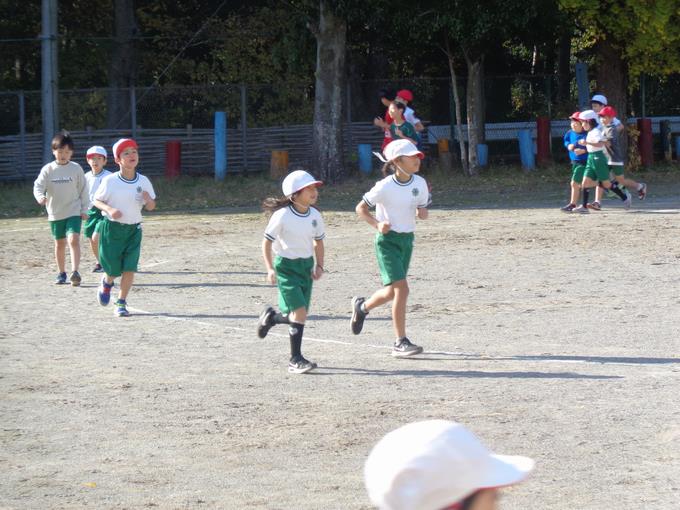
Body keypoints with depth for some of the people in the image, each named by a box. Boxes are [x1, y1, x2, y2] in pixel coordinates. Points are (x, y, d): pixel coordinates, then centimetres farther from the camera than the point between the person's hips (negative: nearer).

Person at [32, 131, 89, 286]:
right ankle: (61, 273, 25)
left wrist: (84, 209, 3)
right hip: (55, 213, 2)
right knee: (59, 244, 13)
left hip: (74, 212, -2)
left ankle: (75, 272, -28)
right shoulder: (48, 170, -3)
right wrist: (40, 196, -32)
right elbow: (38, 186, -10)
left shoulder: (76, 169, -3)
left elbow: (83, 190, 3)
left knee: (73, 239, -19)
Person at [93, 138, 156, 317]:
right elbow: (96, 200, 0)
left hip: (133, 230, 2)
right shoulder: (110, 181, -9)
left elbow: (151, 207, 6)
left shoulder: (144, 182, -1)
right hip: (111, 228, -2)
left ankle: (121, 303, 7)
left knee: (129, 268, -7)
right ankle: (107, 283, 38)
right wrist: (109, 209, -19)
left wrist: (148, 200, -17)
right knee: (113, 269, 2)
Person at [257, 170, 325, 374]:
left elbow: (318, 242, 14)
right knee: (299, 311, -16)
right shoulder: (282, 216, -16)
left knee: (300, 314, 6)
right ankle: (296, 360, -9)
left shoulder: (315, 215, 0)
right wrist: (270, 269, -14)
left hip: (306, 265, 6)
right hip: (286, 266, -6)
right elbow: (267, 242, -8)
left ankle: (271, 317, 38)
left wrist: (319, 265, 1)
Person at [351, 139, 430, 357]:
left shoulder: (420, 184, 0)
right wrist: (377, 224, -20)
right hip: (387, 240, -6)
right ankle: (401, 343, -12)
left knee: (392, 292, 13)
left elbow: (422, 210, 12)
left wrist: (423, 212, -12)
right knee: (401, 288, -16)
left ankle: (362, 307, 44)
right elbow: (360, 208, -6)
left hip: (407, 239, 7)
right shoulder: (385, 187, -16)